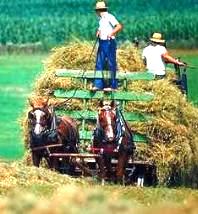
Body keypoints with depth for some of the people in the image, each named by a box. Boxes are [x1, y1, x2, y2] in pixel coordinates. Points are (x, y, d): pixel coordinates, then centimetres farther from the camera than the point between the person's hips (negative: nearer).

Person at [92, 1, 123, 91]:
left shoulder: (109, 17, -11)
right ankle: (98, 84, 7)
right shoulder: (101, 19, 15)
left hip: (109, 42, -9)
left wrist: (111, 33, -33)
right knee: (99, 64, 5)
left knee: (111, 64, -3)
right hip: (102, 42, 9)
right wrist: (98, 32, 9)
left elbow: (119, 26, -23)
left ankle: (113, 85, 2)